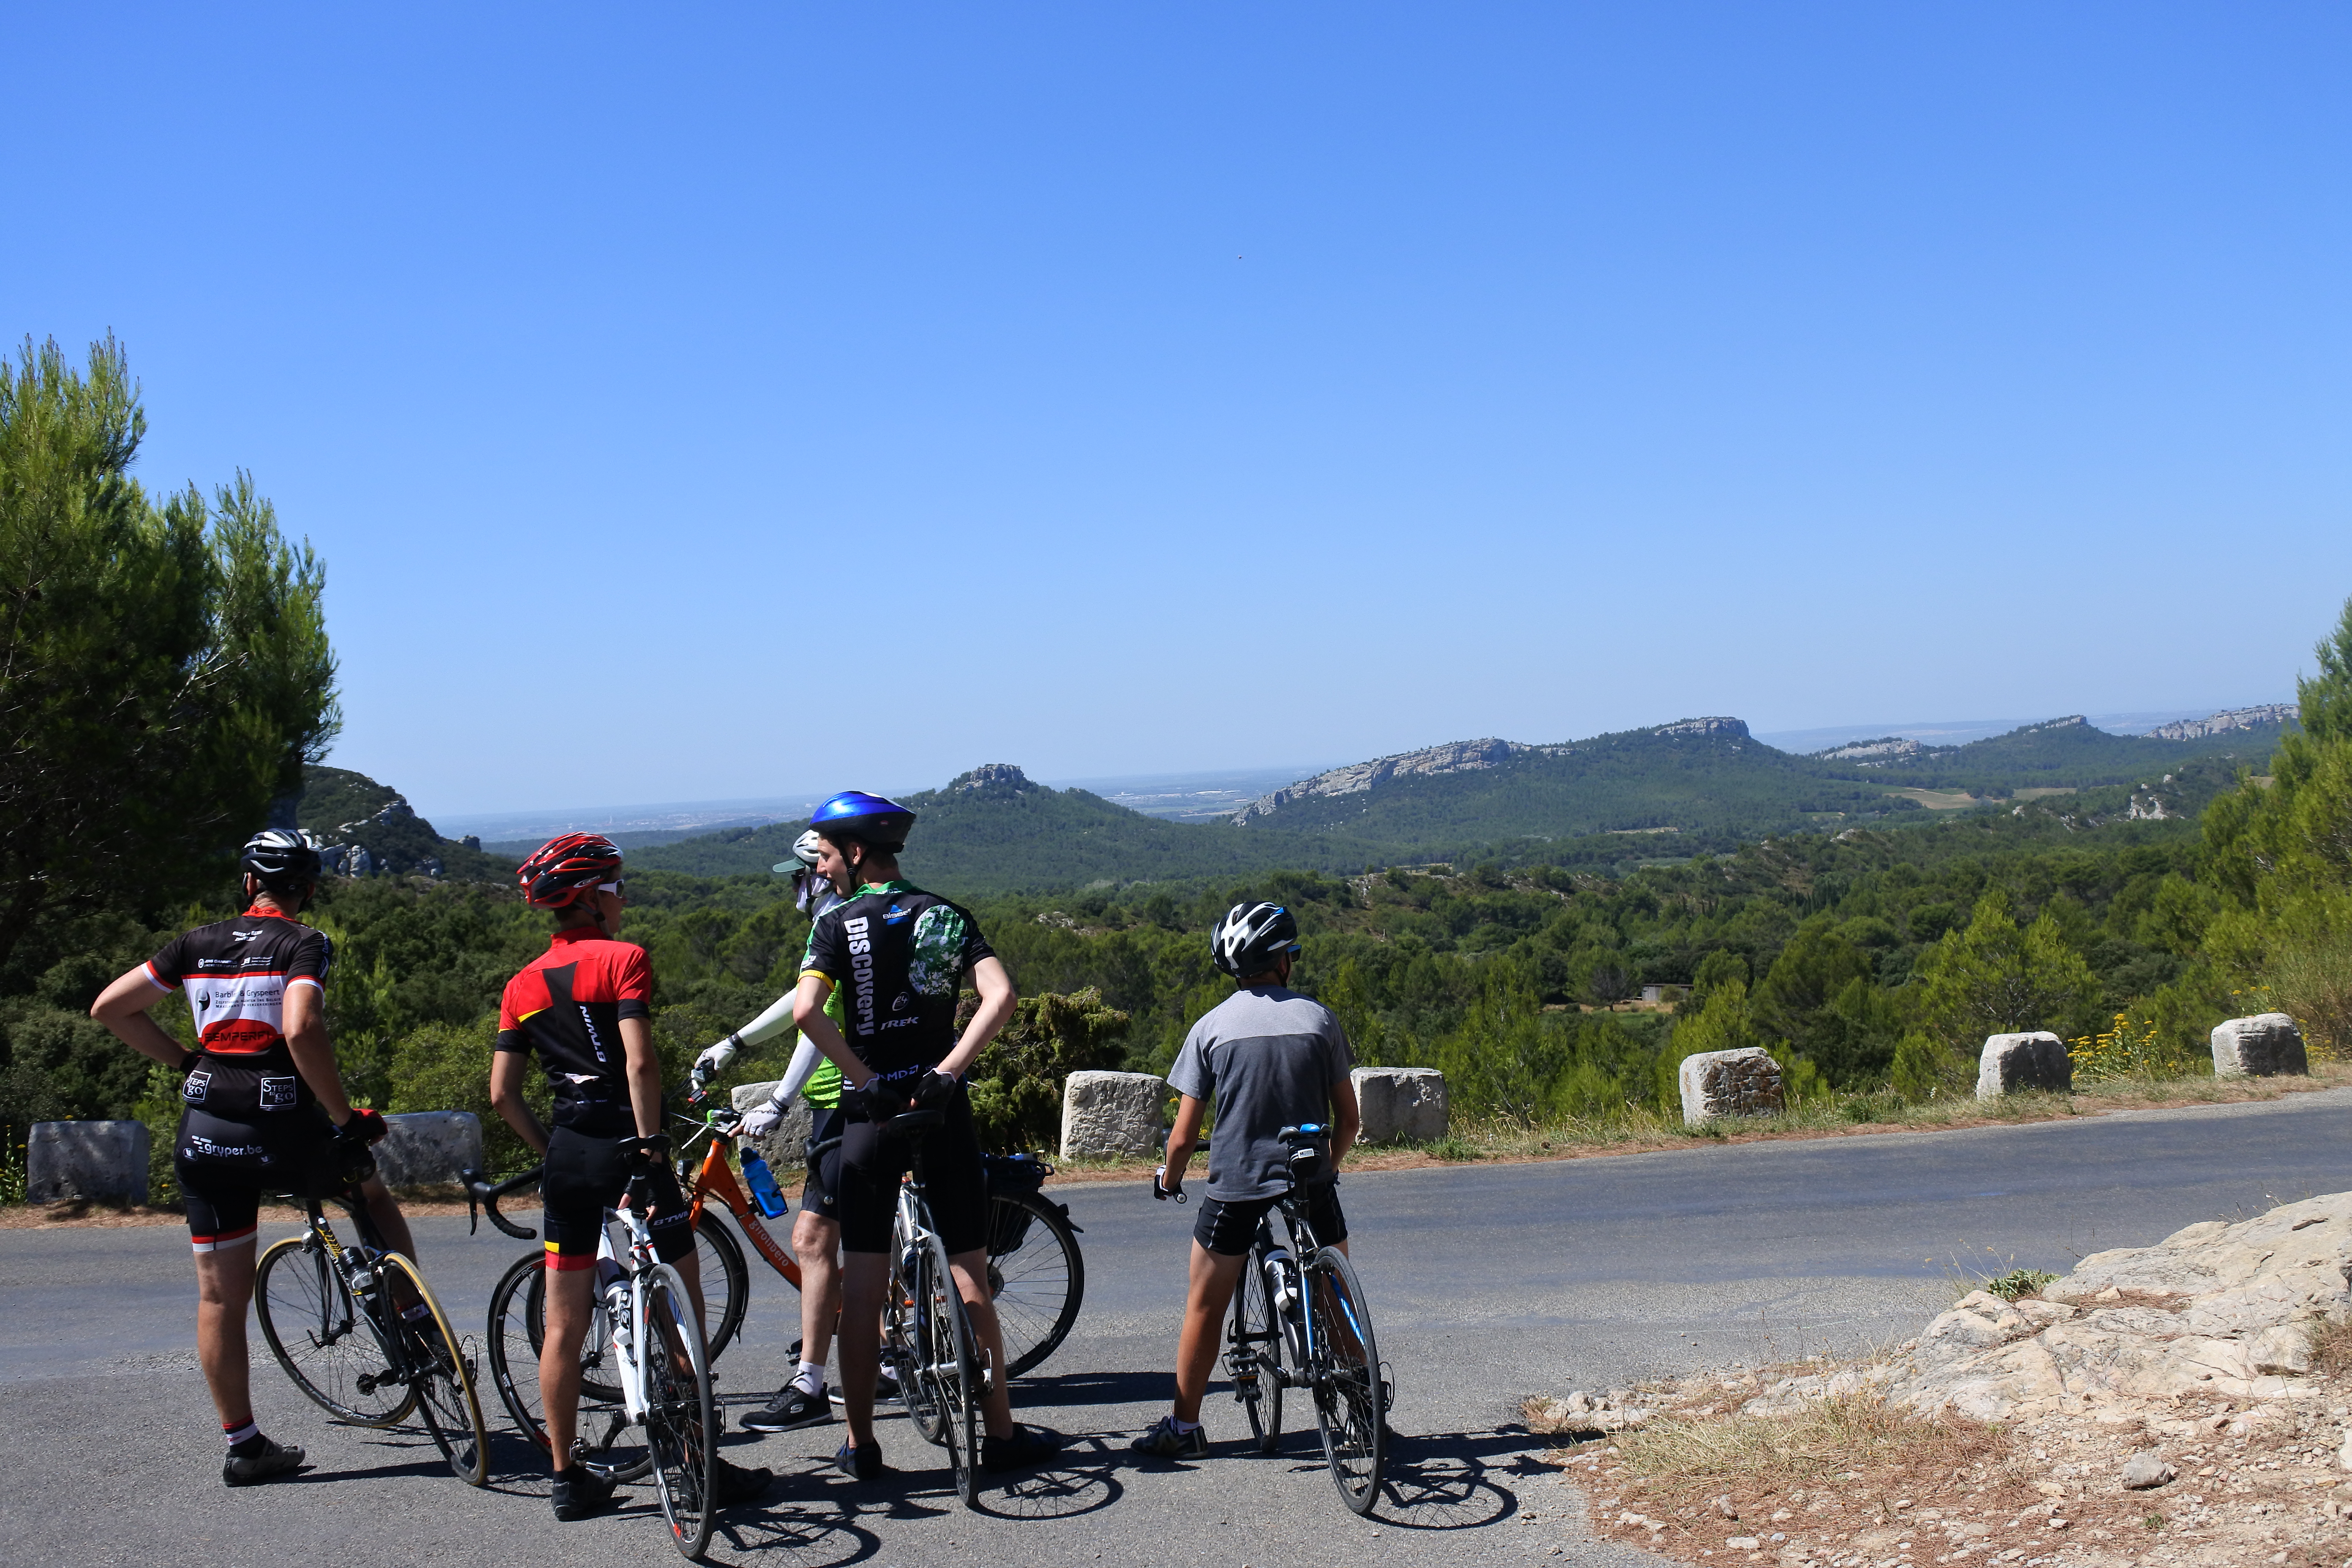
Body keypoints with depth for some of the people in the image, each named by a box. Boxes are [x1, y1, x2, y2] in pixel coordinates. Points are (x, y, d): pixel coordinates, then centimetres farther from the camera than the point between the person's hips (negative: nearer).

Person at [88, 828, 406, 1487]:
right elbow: (302, 1030, -22)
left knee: (220, 1295, 9)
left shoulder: (197, 943, 10)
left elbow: (109, 1007, 12)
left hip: (206, 1135, 4)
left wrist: (185, 1061, 19)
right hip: (283, 1130, -4)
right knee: (373, 1191, 25)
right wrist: (347, 1119, -15)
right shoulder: (305, 943, -5)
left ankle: (243, 1445, 15)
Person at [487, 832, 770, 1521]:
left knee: (565, 1326, 10)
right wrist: (648, 1148, -15)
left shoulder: (523, 985, 11)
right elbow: (640, 1063, -18)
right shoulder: (623, 959, -7)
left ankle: (567, 1477, 15)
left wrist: (553, 1151, 16)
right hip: (623, 1144, -6)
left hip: (566, 1155, 6)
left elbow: (502, 1094, 8)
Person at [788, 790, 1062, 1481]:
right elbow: (1001, 996, -9)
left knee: (862, 1285, 5)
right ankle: (1000, 1432, 12)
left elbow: (807, 1011, -19)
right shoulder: (948, 916, 7)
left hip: (871, 1112, -2)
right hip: (943, 1111, 3)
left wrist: (867, 1082, -14)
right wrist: (946, 1072, -10)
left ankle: (861, 1443, 10)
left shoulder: (839, 921, -3)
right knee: (969, 1276, 8)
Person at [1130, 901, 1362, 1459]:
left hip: (1234, 1183, -1)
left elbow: (1185, 1132, -2)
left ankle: (1184, 1427, 14)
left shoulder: (1212, 1026, -2)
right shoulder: (1318, 1018, 1)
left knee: (1205, 1308, 11)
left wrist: (1169, 1179, 17)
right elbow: (1349, 1119, 4)